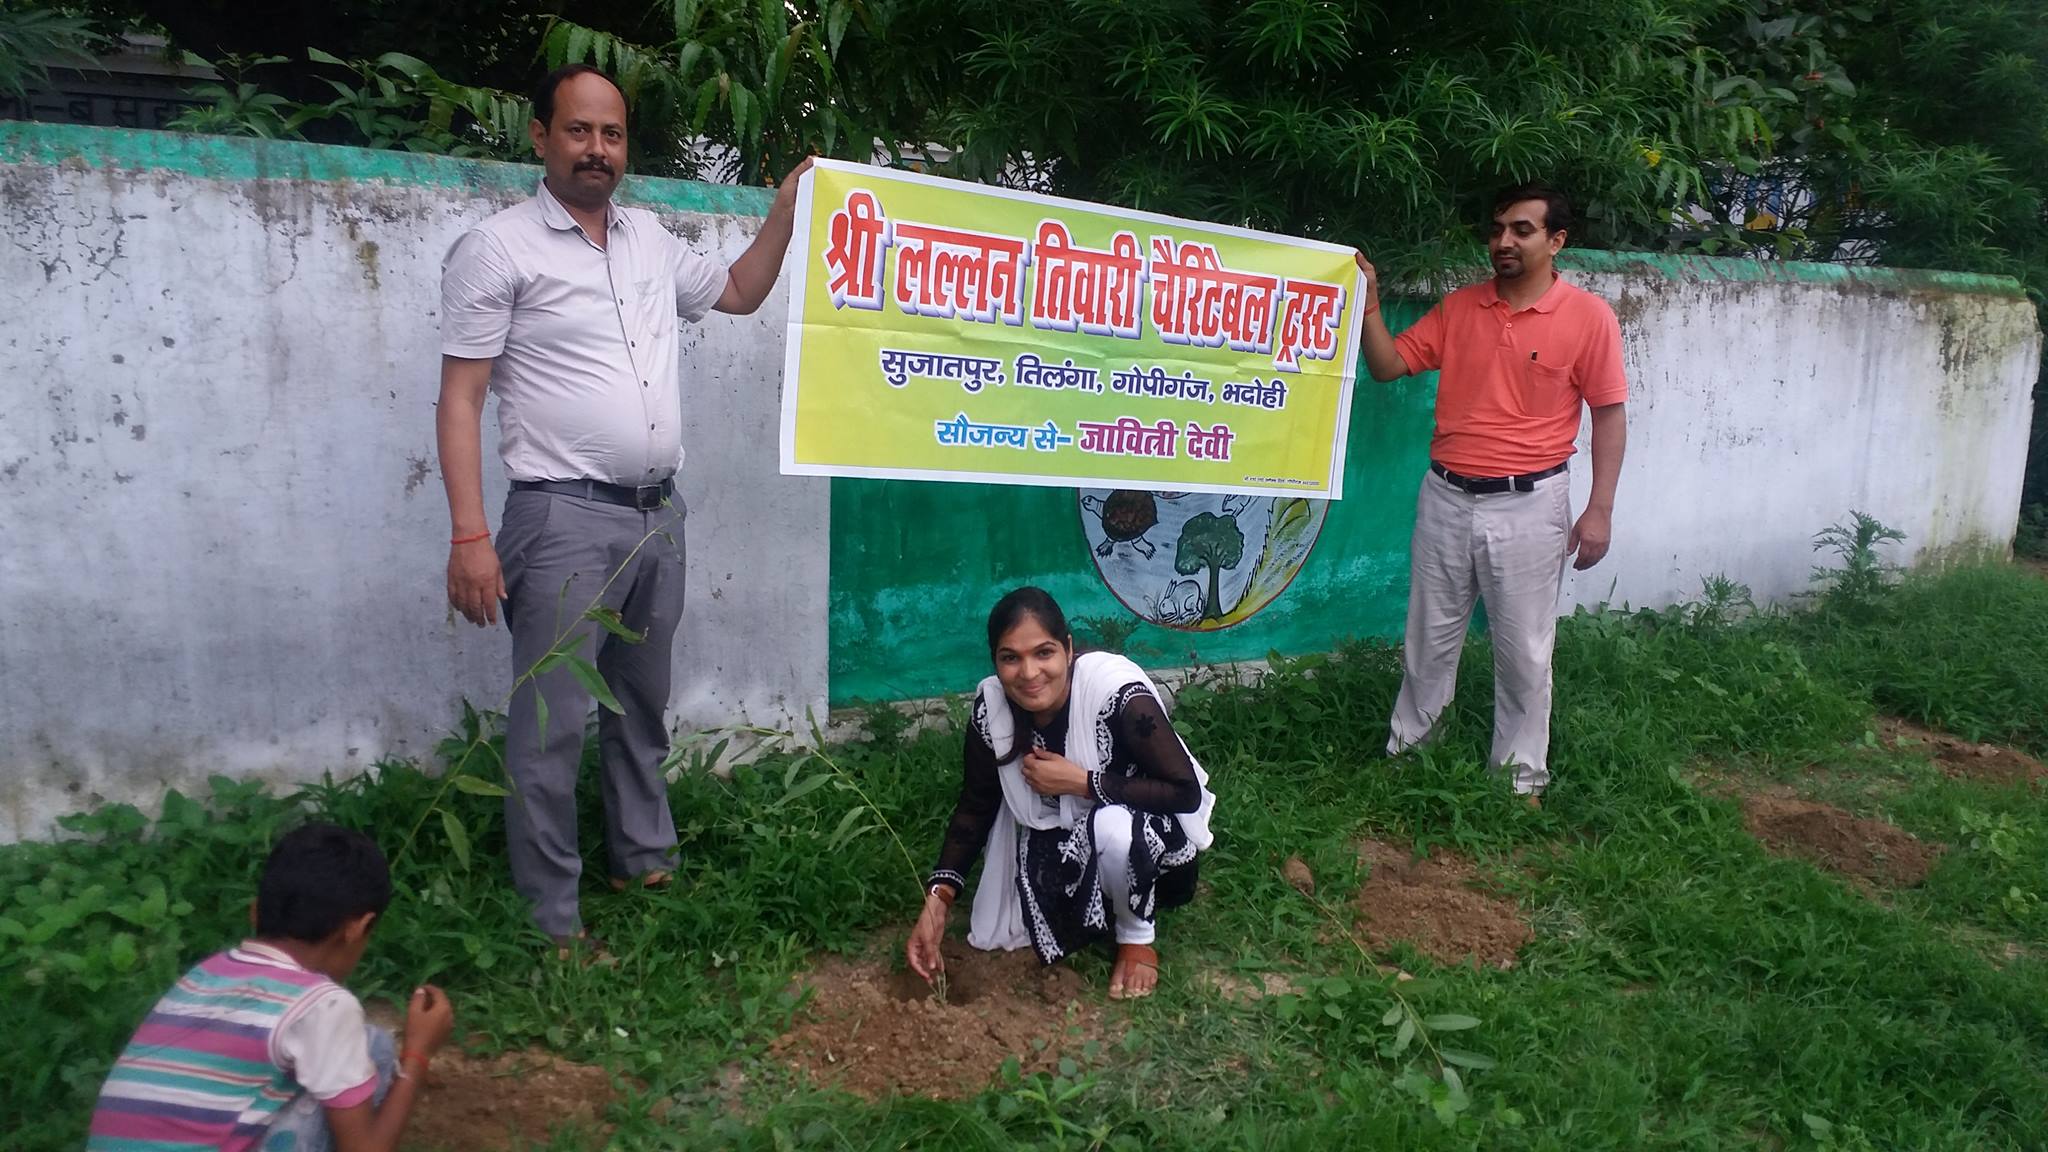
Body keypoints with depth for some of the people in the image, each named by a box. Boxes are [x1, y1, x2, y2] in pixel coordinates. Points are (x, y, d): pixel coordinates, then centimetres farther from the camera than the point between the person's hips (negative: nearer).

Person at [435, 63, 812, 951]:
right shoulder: (499, 248, -7)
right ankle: (552, 921, 9)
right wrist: (469, 535, -17)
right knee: (552, 727, -2)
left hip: (659, 517, 7)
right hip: (566, 521, -6)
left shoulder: (650, 238, 12)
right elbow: (460, 399, -10)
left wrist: (787, 207, 15)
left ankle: (645, 863, 33)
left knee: (641, 710, 18)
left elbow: (738, 292, 28)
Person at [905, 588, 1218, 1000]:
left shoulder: (1119, 695, -33)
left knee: (1113, 828, -38)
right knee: (997, 935, -7)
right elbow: (975, 807, -7)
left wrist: (1082, 782, -32)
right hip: (1055, 833, 5)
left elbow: (1187, 792, -28)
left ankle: (1137, 935, -5)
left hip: (1148, 829, -5)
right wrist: (936, 902, -17)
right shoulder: (991, 708, -19)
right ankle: (1104, 894, 19)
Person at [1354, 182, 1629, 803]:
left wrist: (1600, 509, -8)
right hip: (1446, 499, 4)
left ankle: (1520, 775, 20)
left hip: (1528, 504, -3)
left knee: (1524, 650, 5)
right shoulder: (1458, 307, 6)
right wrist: (1369, 302, -8)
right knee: (1429, 639, 13)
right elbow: (1388, 365, 6)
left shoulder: (1588, 316, -5)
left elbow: (1610, 414, -4)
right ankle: (1406, 750, 28)